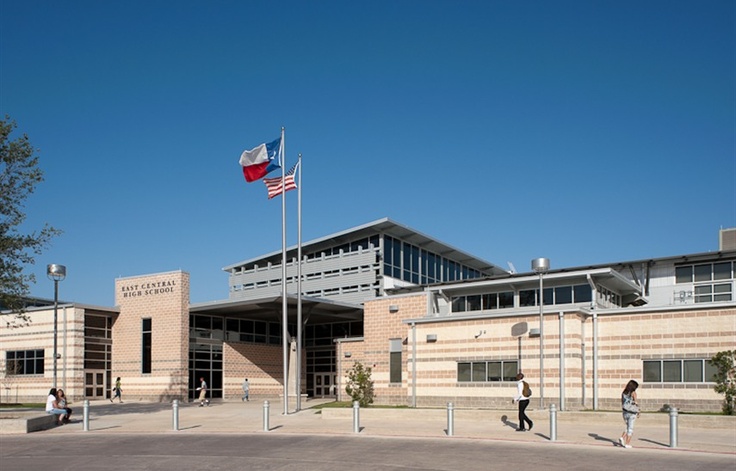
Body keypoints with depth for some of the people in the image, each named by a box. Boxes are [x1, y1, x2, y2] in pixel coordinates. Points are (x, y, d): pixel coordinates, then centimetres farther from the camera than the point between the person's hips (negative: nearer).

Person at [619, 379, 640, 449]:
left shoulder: (623, 393, 6)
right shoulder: (633, 393, -9)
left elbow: (622, 404, 8)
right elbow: (635, 403, -9)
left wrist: (623, 412, 14)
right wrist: (638, 412, 2)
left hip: (625, 412, 5)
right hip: (632, 413, -5)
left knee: (628, 427, 21)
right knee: (630, 428, 4)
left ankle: (622, 437, 2)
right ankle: (627, 444, 5)